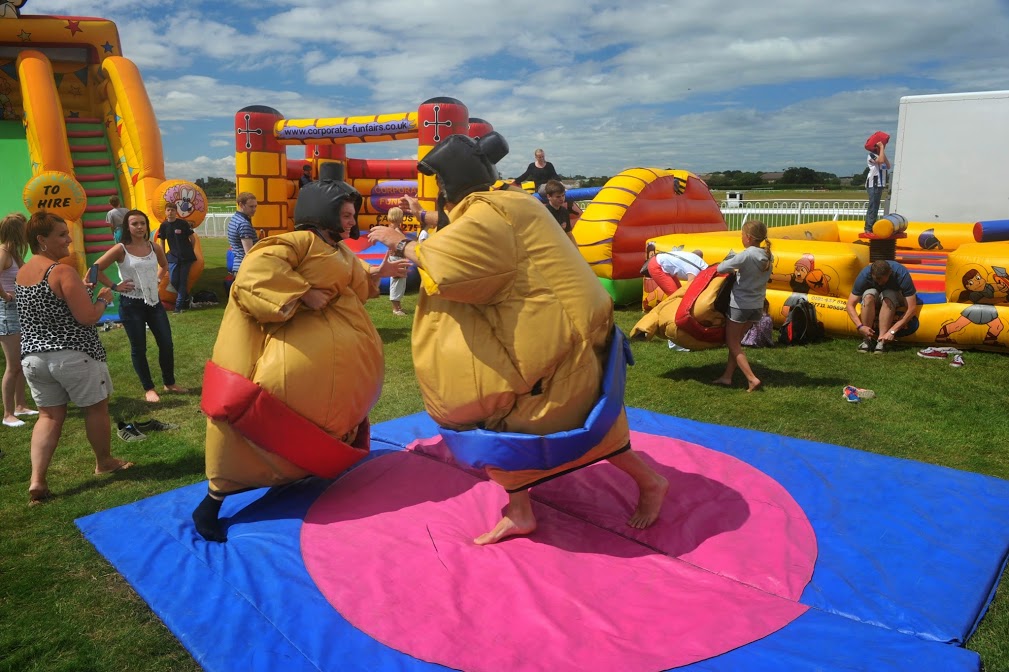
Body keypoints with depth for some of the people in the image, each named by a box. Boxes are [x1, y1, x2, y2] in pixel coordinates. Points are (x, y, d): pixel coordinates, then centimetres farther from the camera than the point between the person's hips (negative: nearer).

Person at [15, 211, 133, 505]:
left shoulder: (22, 272, 9)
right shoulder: (63, 271, -17)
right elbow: (88, 317, -19)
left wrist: (81, 290, 20)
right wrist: (103, 299, -1)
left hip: (33, 356, 7)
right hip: (74, 356, -7)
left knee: (49, 415, 12)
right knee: (96, 407, 13)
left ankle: (37, 480, 1)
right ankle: (104, 462, 30)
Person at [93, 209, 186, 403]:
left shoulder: (154, 248, 3)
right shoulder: (120, 249, -11)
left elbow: (164, 265, 23)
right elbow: (96, 269, -11)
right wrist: (114, 286, -11)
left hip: (154, 301, 4)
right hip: (131, 304, -4)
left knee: (166, 343, 6)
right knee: (139, 348, 5)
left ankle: (170, 383, 23)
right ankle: (149, 389, 16)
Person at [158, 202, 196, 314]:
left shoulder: (183, 223, -9)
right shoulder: (164, 225, 1)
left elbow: (191, 238, 0)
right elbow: (162, 242, 11)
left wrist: (191, 252, 1)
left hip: (186, 256, -3)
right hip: (173, 256, 3)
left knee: (183, 280, -1)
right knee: (173, 281, -2)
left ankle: (179, 306, 5)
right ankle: (186, 297, 23)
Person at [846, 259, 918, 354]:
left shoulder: (902, 274, -32)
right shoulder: (864, 275, -29)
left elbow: (912, 309, -32)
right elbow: (850, 305, -25)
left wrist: (892, 331, -38)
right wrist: (860, 326, -39)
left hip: (895, 296, -1)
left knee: (888, 296, -36)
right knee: (869, 295, -34)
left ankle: (881, 341, -33)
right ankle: (867, 339, -27)